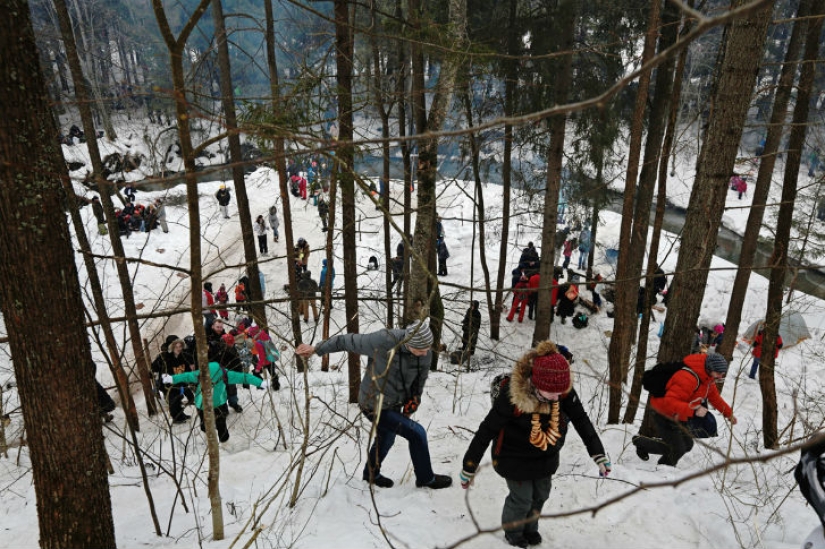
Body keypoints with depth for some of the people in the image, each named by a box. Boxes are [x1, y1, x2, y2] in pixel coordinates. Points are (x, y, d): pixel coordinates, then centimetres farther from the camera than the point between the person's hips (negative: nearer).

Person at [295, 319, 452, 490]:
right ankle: (426, 478, 18)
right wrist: (316, 349, -12)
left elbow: (421, 378, 5)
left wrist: (414, 399, -1)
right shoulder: (382, 341, -34)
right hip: (374, 407, -6)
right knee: (417, 433, -7)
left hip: (394, 405, 7)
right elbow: (347, 341, -21)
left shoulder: (425, 354, -16)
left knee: (386, 439, 27)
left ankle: (371, 474, 55)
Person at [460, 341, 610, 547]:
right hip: (515, 458, -4)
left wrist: (598, 453, -6)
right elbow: (487, 430, -26)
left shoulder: (564, 389, -23)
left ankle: (530, 529, 50)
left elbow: (581, 419, -7)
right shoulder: (512, 393, -35)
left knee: (540, 495, 19)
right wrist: (469, 467, -18)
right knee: (522, 498, 8)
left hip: (546, 457, 5)